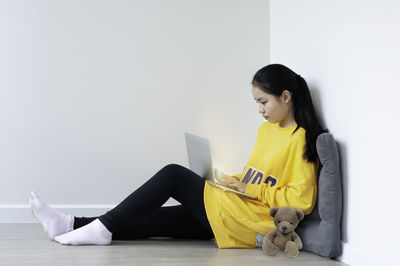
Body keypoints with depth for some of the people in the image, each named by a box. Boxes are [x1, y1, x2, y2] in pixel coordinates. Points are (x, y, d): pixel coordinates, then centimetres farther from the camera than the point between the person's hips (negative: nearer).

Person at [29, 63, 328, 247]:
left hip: (248, 220, -8)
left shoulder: (301, 140, -10)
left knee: (174, 175, -12)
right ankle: (74, 225, -3)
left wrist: (251, 189, -13)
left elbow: (302, 201, -18)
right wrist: (237, 181, 7)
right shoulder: (268, 128, 17)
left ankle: (103, 227, -10)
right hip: (227, 213, 8)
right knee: (154, 219, -1)